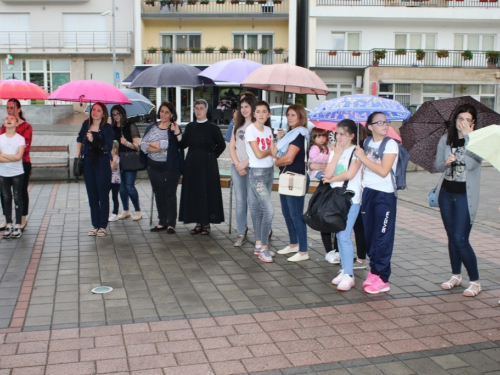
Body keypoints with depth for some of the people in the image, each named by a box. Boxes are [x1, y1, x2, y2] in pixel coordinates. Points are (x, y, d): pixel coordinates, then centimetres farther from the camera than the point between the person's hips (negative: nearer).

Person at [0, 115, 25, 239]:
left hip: (17, 173, -2)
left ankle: (18, 226, 9)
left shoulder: (20, 138, -5)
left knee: (17, 198, 2)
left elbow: (19, 156, -16)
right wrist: (13, 158, -15)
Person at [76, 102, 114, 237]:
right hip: (88, 164, 5)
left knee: (103, 195, 0)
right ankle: (95, 226, 17)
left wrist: (94, 141, -25)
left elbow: (108, 147, -17)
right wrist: (77, 155, 19)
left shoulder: (107, 128, -7)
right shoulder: (86, 124, 6)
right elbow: (80, 139, 23)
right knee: (92, 196, 9)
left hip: (102, 165, -5)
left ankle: (102, 226, 8)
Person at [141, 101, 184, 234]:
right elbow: (143, 145, 1)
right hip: (154, 166, 5)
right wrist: (158, 149, -14)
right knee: (158, 194, 11)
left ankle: (171, 224, 8)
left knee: (170, 194, 1)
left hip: (170, 167, -4)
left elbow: (168, 144, -17)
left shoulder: (174, 128, -4)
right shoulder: (151, 127, 9)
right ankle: (162, 222, 21)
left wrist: (151, 144, -6)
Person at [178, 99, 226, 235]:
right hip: (192, 164, 5)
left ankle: (207, 223, 7)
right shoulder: (190, 127, 9)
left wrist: (212, 155, -1)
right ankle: (198, 222, 15)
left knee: (207, 191, -2)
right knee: (193, 192, 5)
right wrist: (178, 134, -9)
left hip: (207, 164, -5)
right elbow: (183, 144, 6)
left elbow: (221, 145, 0)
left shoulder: (212, 127, -4)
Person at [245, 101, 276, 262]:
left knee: (259, 209, 11)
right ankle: (263, 248, -2)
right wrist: (269, 150, 1)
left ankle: (259, 245, 19)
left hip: (269, 171, 6)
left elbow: (273, 153, 3)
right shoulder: (250, 130, -10)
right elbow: (258, 154, -16)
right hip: (256, 173, -6)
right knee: (269, 211, -12)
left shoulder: (268, 130, 10)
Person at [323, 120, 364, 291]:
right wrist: (337, 153, -5)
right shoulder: (335, 151, 11)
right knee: (339, 235, 11)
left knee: (344, 236, -10)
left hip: (350, 199, -6)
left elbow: (350, 174, -19)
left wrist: (331, 179, -5)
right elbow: (328, 174, -2)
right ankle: (344, 270, 20)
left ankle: (348, 275, -4)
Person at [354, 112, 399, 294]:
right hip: (368, 192, 6)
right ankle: (374, 270, 24)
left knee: (382, 237, -2)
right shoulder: (367, 143, 9)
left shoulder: (391, 144, -9)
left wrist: (363, 157, -15)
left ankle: (382, 279, 5)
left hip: (384, 195, -6)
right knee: (369, 234, 10)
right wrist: (362, 187, 9)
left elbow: (383, 171, -18)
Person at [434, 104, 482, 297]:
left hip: (465, 195, -5)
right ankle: (456, 275, 27)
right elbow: (437, 166, 8)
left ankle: (475, 281, 4)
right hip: (446, 193, 5)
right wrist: (446, 163, -15)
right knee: (451, 237, 13)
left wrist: (468, 136, -25)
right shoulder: (445, 140, 6)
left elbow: (472, 163, -24)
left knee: (460, 239, -9)